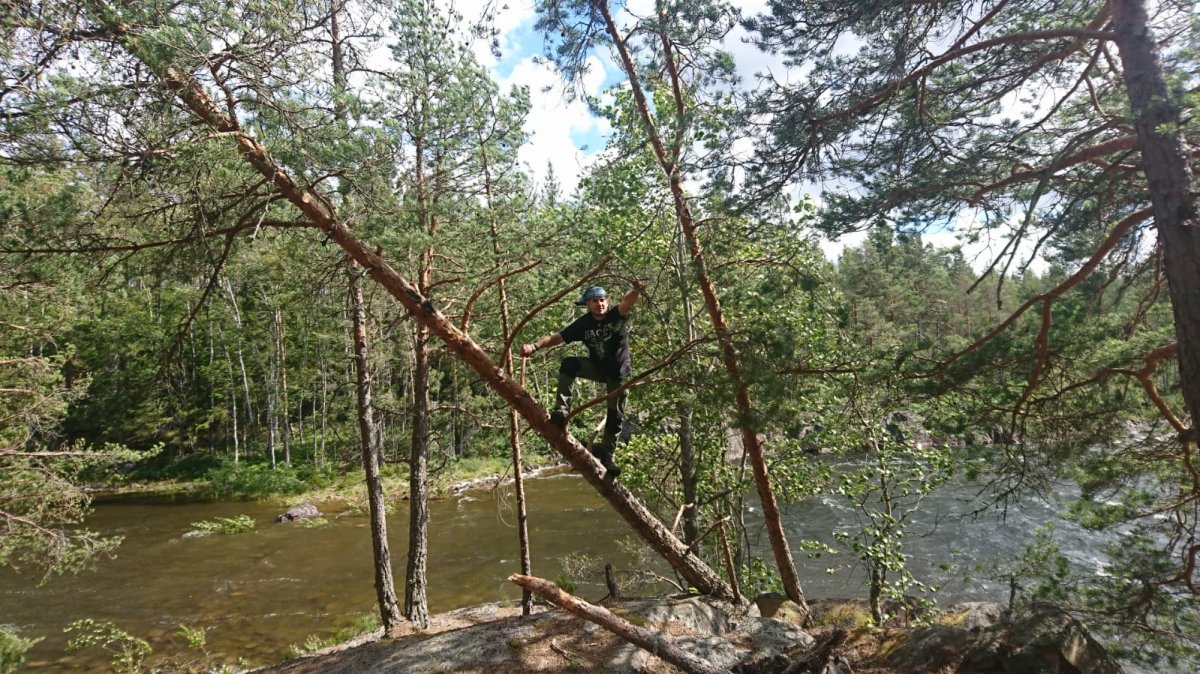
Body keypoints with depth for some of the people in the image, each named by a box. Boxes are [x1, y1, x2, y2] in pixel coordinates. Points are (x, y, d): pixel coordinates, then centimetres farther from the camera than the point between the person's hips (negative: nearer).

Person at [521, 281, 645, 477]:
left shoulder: (616, 315, -17)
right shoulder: (583, 324, -12)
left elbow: (627, 302, -39)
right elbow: (557, 337, -17)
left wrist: (636, 291, -62)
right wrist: (535, 346, -33)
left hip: (618, 372, -1)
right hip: (597, 367, 1)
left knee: (616, 415, 3)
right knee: (568, 364, -26)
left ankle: (606, 454, 21)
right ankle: (561, 411, -28)